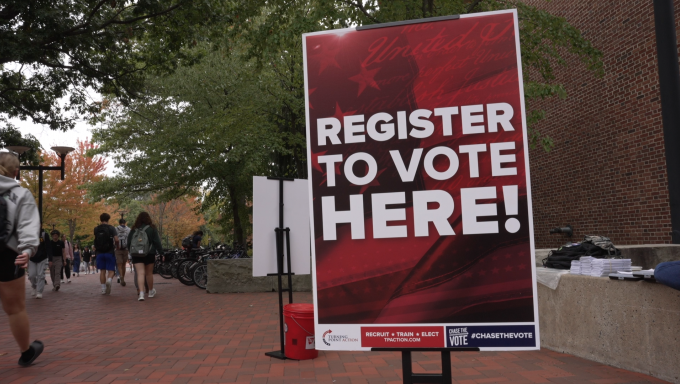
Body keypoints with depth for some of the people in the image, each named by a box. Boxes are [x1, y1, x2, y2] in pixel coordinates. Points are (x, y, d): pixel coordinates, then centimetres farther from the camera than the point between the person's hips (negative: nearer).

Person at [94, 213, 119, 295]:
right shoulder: (111, 228, -6)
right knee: (111, 270, 2)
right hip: (109, 252, -3)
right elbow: (116, 239, -13)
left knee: (102, 271, 9)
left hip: (99, 252, 3)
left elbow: (95, 240, 4)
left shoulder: (96, 229, 5)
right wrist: (117, 247, 4)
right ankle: (109, 279, -28)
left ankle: (103, 288, 9)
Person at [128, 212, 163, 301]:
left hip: (136, 255, 1)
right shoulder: (152, 228, -2)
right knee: (149, 273, 13)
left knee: (140, 273, -5)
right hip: (149, 254, -1)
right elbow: (157, 242, -5)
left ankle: (141, 293, -19)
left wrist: (131, 252, 23)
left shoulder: (134, 229, 5)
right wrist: (161, 252, -2)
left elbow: (128, 242, 11)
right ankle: (151, 291, 29)